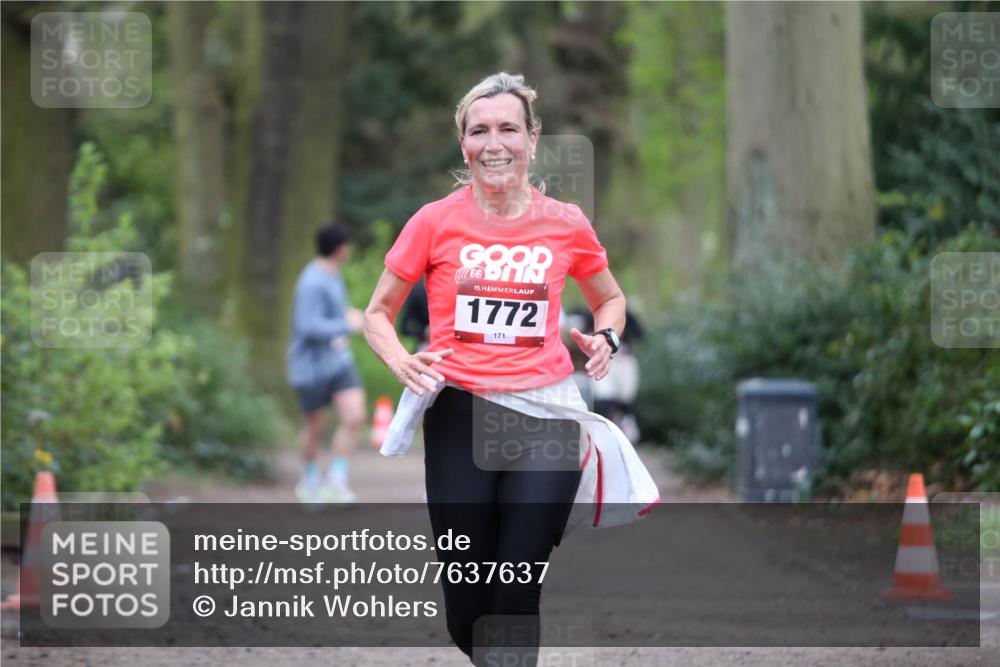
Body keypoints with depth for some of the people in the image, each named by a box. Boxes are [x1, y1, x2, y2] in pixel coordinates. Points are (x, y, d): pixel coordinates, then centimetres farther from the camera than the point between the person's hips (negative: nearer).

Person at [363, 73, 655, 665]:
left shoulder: (567, 224, 3)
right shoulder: (435, 222, 0)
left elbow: (610, 299, 22)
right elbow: (379, 312, 10)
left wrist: (605, 338, 0)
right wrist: (402, 363, -10)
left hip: (545, 420, 0)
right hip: (460, 419, 0)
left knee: (517, 601, -7)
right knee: (468, 615, 2)